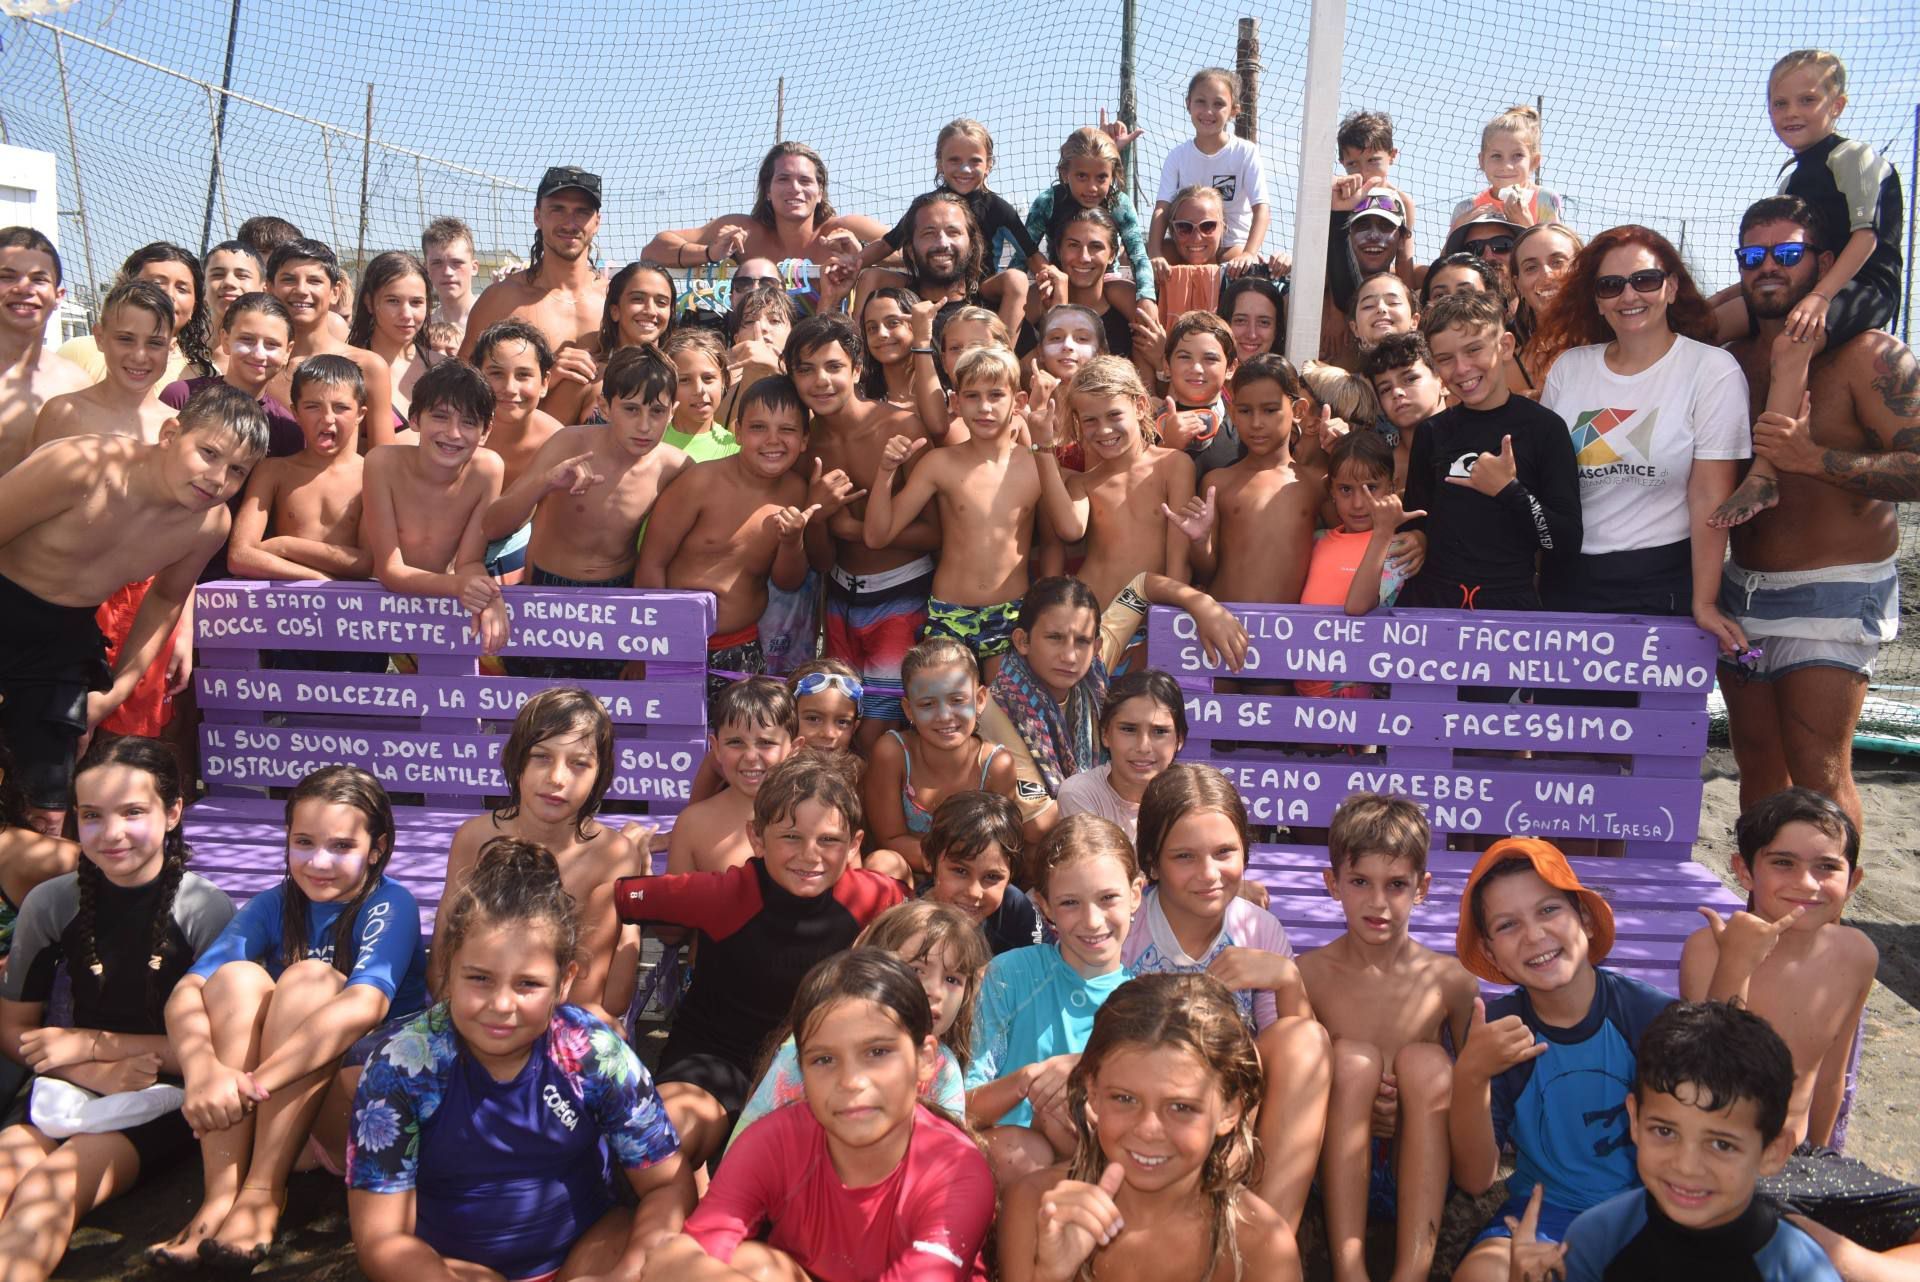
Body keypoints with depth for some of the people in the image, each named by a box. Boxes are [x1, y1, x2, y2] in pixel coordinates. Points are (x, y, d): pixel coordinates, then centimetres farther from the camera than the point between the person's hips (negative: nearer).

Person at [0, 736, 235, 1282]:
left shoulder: (206, 910, -8)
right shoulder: (50, 904, 1)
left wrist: (89, 1043, -9)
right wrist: (96, 1073, -11)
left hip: (161, 1097, -3)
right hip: (70, 1087, 3)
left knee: (56, 1185, -30)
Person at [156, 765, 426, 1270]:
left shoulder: (390, 906, -12)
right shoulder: (273, 906, 1)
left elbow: (365, 1005, -31)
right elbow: (187, 989, -14)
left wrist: (253, 1081, -40)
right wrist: (202, 1068, -36)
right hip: (267, 1110, 4)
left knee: (311, 977, -26)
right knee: (237, 976, -19)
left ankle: (263, 1192, -27)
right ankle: (220, 1195, -27)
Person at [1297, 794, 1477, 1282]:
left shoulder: (1451, 981, -4)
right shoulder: (1309, 974, -4)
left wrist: (1411, 1107, -15)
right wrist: (1355, 1104, -17)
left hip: (1420, 1168, 0)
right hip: (1336, 1168, 0)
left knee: (1425, 1062, -24)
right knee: (1351, 1057, -25)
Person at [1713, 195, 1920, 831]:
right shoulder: (1733, 355, 11)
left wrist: (1812, 456, -25)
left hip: (1831, 594, -6)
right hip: (1741, 588, 6)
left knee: (1818, 774, -9)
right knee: (1758, 764, 14)